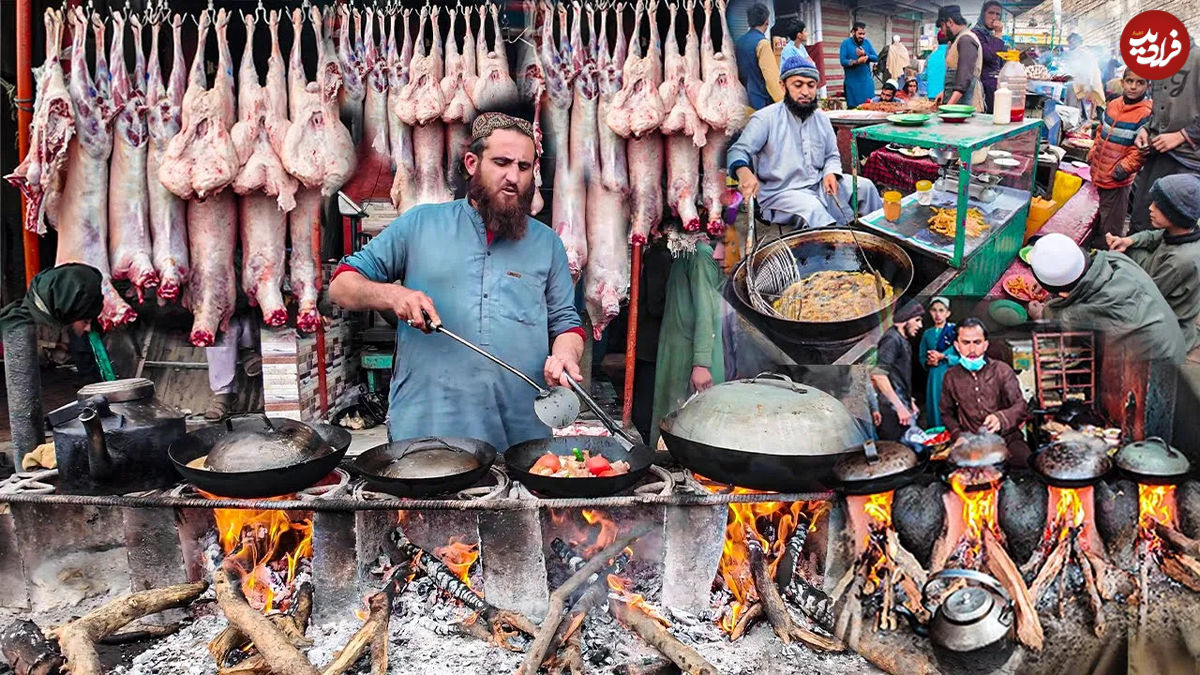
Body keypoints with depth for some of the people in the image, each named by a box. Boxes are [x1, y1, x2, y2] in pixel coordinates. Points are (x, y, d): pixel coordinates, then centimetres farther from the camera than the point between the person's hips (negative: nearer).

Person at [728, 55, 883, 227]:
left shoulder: (821, 118, 10)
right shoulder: (765, 118, -10)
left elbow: (832, 155, 20)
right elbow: (738, 151, -17)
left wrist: (831, 173, -5)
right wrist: (744, 172, -42)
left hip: (819, 185, 7)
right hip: (781, 192, -6)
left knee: (865, 186, -3)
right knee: (813, 208, -35)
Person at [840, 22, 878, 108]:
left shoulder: (867, 42, 11)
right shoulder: (846, 43, -1)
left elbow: (876, 58, 5)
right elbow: (843, 61, -12)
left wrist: (865, 54, -12)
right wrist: (857, 61, -23)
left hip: (867, 81, 4)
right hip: (852, 82, -4)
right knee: (853, 107, -3)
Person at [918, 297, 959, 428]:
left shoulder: (955, 330, 0)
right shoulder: (927, 333, 12)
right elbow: (922, 357, 16)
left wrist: (942, 357, -14)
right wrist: (929, 362, -5)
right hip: (934, 377, 4)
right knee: (935, 410, 4)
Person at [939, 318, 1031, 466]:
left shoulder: (1002, 370, 1)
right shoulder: (951, 377, 8)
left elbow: (1021, 407, -8)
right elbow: (947, 413, 19)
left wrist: (1001, 418, -30)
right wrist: (959, 436, 0)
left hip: (1006, 438, -1)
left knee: (1023, 460, -29)